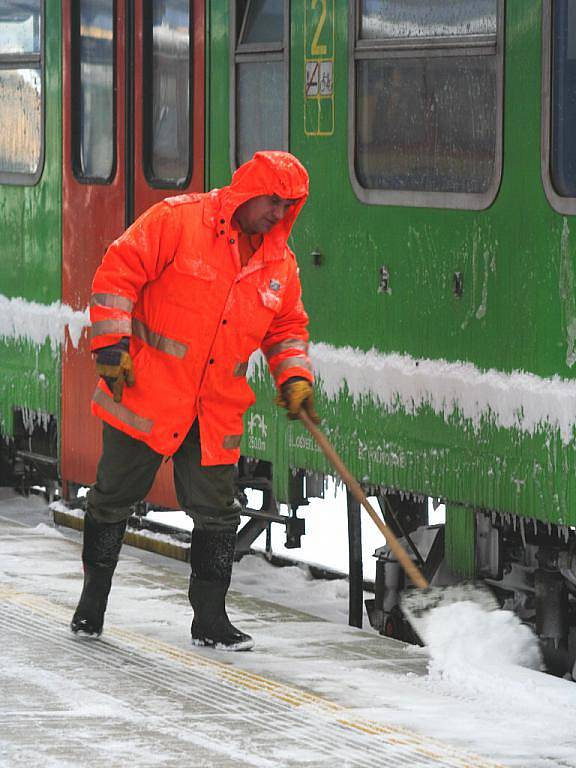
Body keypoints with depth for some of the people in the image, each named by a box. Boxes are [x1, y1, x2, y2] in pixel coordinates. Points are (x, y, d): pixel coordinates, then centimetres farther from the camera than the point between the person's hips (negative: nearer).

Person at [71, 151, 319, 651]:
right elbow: (118, 273, -11)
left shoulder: (280, 262, 8)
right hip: (146, 390, -4)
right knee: (115, 497, 5)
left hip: (216, 410, 5)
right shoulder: (178, 220, -10)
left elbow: (287, 328, 20)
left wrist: (294, 379, 3)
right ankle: (92, 600, 21)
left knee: (216, 510, 3)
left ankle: (210, 618, 13)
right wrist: (112, 346, -16)